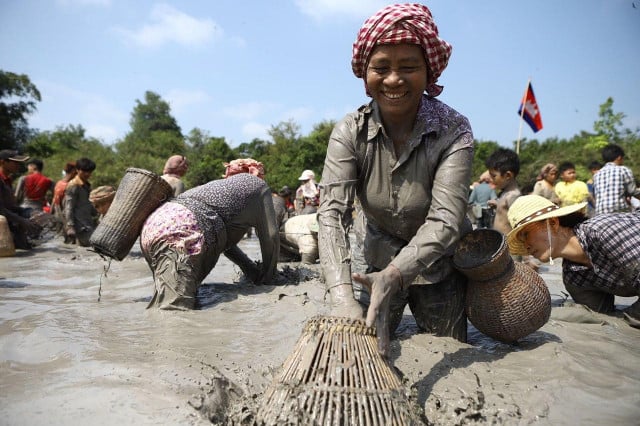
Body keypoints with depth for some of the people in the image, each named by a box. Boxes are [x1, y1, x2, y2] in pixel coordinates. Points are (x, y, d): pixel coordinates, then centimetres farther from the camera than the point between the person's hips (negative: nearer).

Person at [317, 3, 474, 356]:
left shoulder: (453, 130, -22)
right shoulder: (350, 132, -18)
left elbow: (445, 219, -32)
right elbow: (332, 212, -28)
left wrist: (392, 278, -48)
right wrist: (342, 298, -43)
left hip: (439, 266, -1)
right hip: (381, 265, 1)